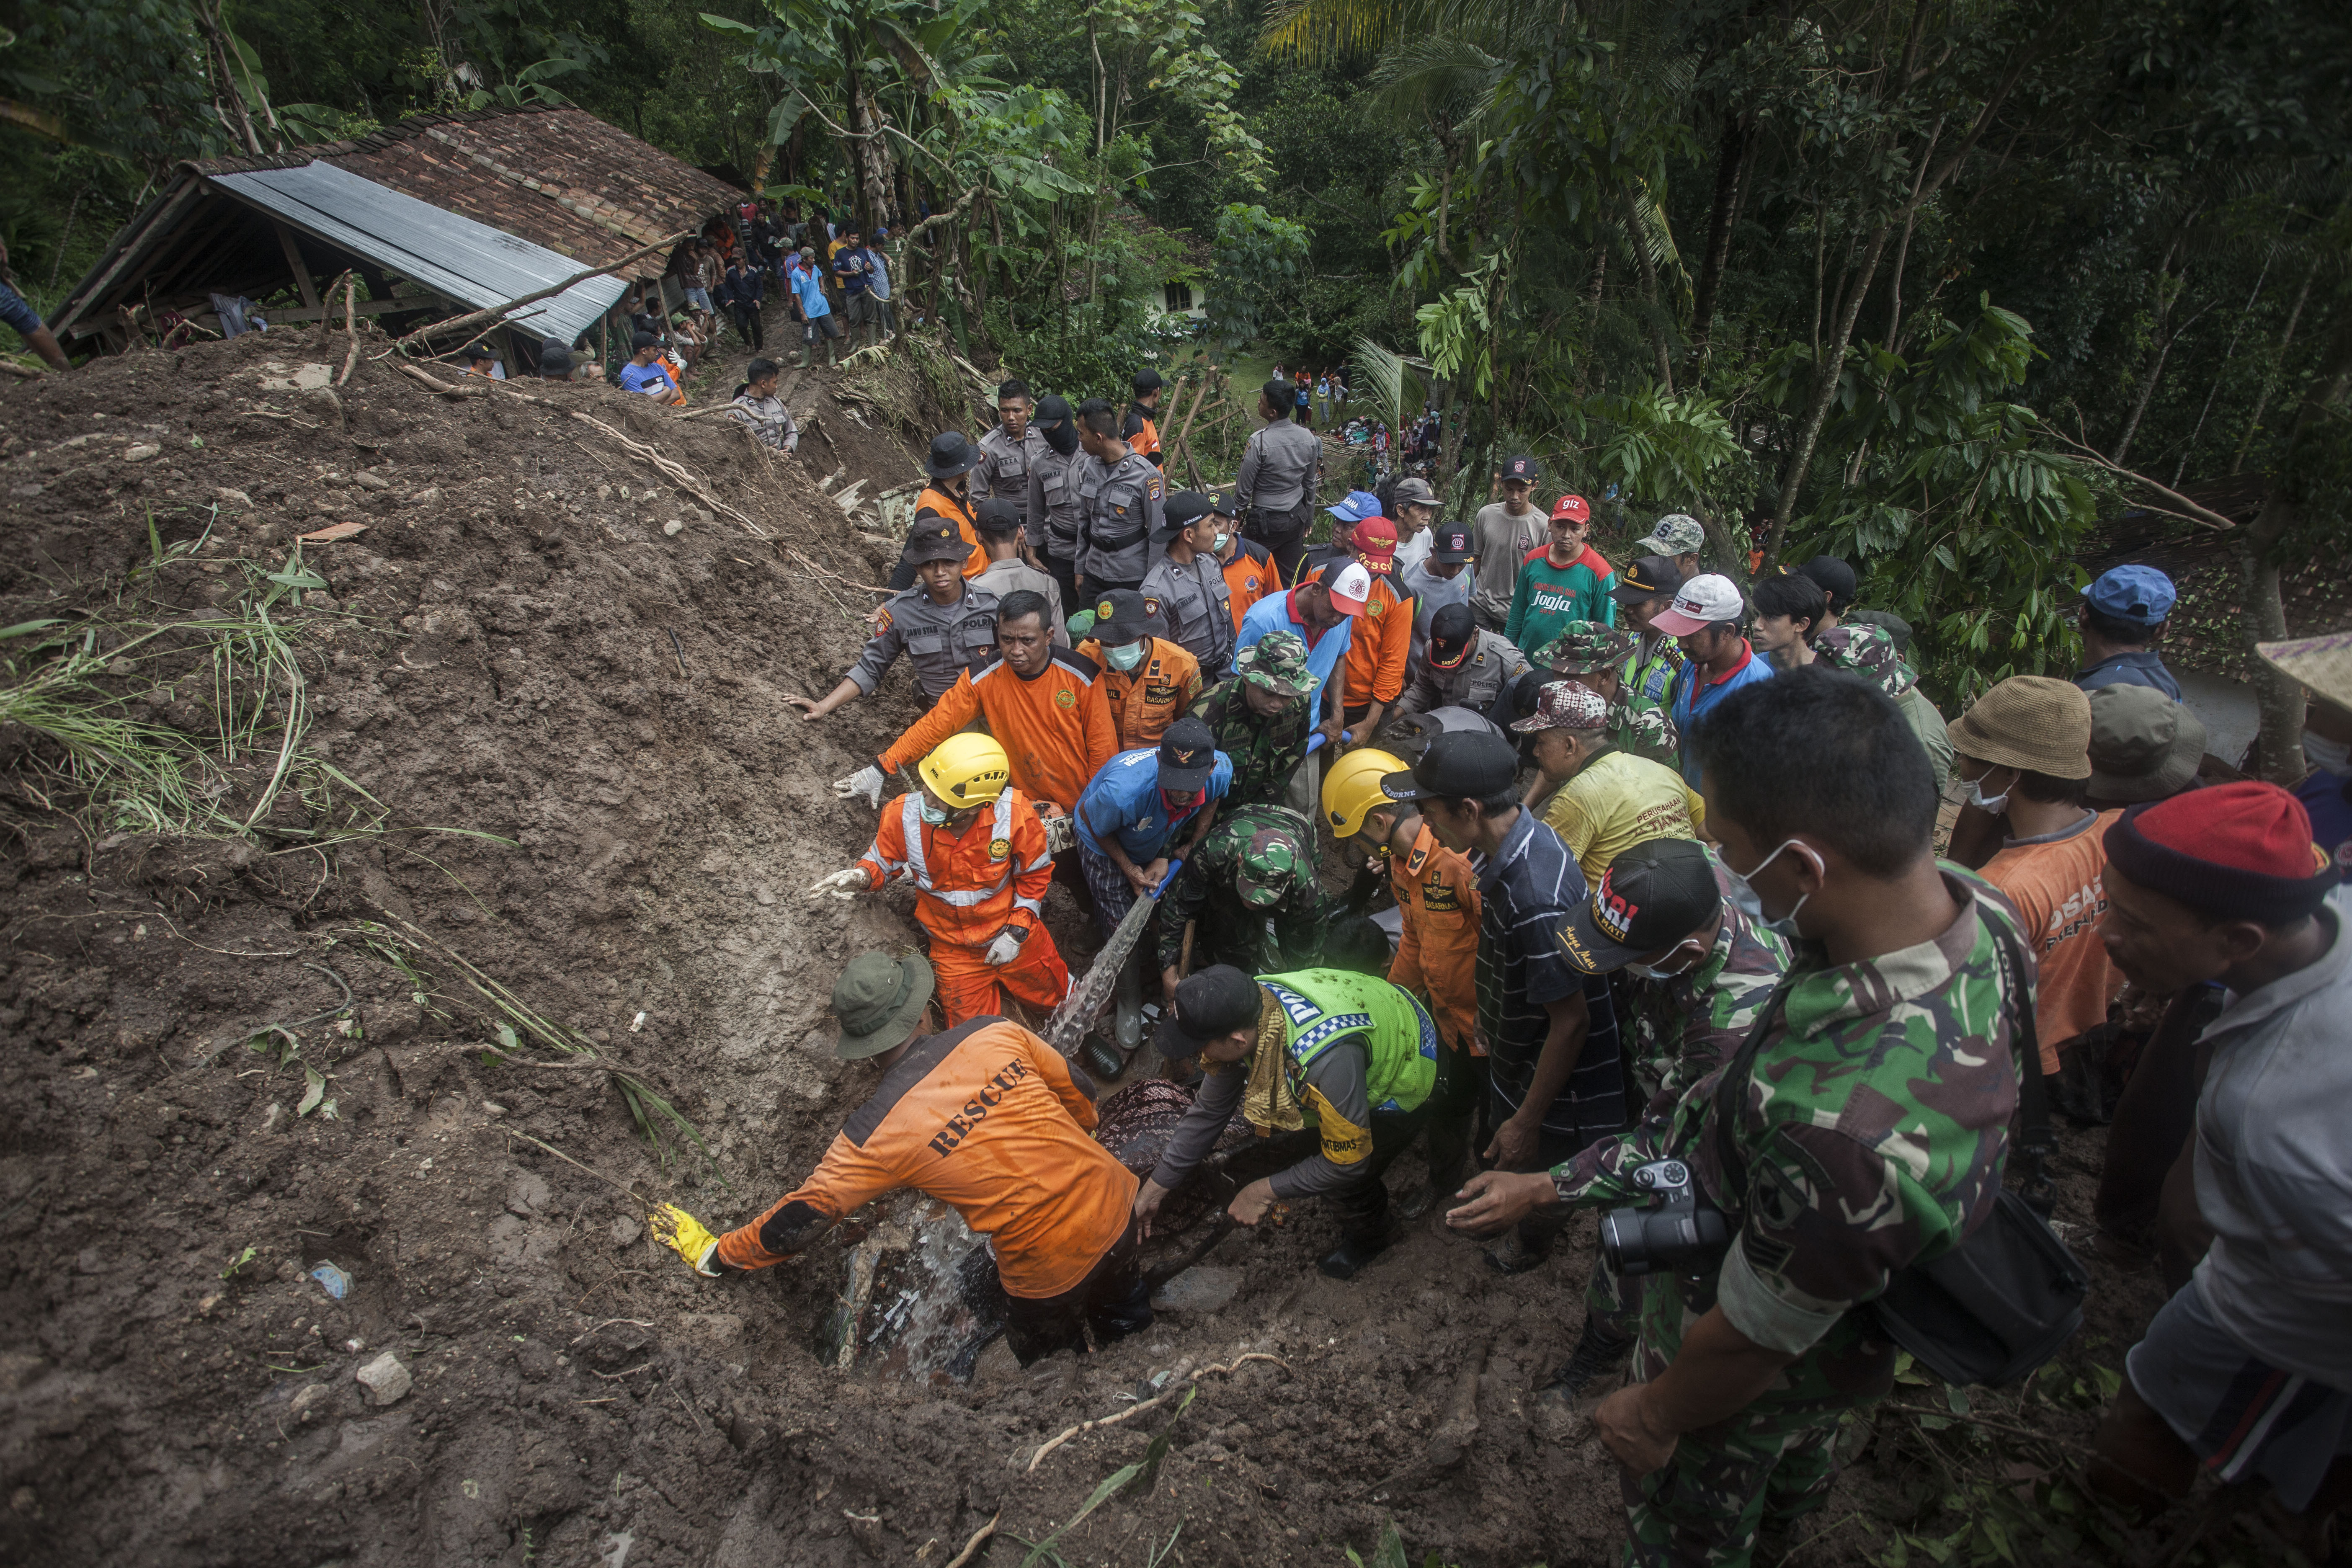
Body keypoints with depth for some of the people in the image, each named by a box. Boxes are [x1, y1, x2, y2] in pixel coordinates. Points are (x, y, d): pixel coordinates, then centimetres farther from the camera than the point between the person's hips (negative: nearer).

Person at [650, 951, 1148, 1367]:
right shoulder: (996, 1033, -14)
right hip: (1115, 1199, 5)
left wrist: (714, 1256, 7)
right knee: (1124, 1316, 37)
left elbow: (797, 1221, -10)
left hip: (1049, 1264, -4)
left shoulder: (874, 1134, -20)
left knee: (1043, 1355, 31)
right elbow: (1078, 1093, 1)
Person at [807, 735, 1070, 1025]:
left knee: (1055, 998, 13)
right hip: (953, 945, 1)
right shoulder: (903, 815, -25)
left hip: (1012, 927, -1)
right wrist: (862, 876, -27)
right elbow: (883, 861, -3)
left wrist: (1016, 933, -12)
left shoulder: (1014, 814, -28)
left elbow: (1036, 873, -11)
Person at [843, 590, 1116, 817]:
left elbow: (1102, 747, -8)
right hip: (1028, 805, 1)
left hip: (1085, 806, -1)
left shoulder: (1083, 676, -16)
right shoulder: (982, 680, -13)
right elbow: (935, 725, -9)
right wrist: (880, 769, -13)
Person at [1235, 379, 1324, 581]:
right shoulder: (1308, 438, -3)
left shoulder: (1259, 442, -22)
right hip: (1297, 517, 6)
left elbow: (1244, 489, -14)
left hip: (1265, 521, -6)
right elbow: (1311, 484, 8)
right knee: (1292, 576, 15)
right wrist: (1308, 519, 21)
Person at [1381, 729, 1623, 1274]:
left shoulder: (1536, 898, -39)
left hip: (1555, 1086, -8)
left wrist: (1528, 1122, -19)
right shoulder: (1520, 839, -9)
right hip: (1514, 1064, 8)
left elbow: (1570, 1020, -29)